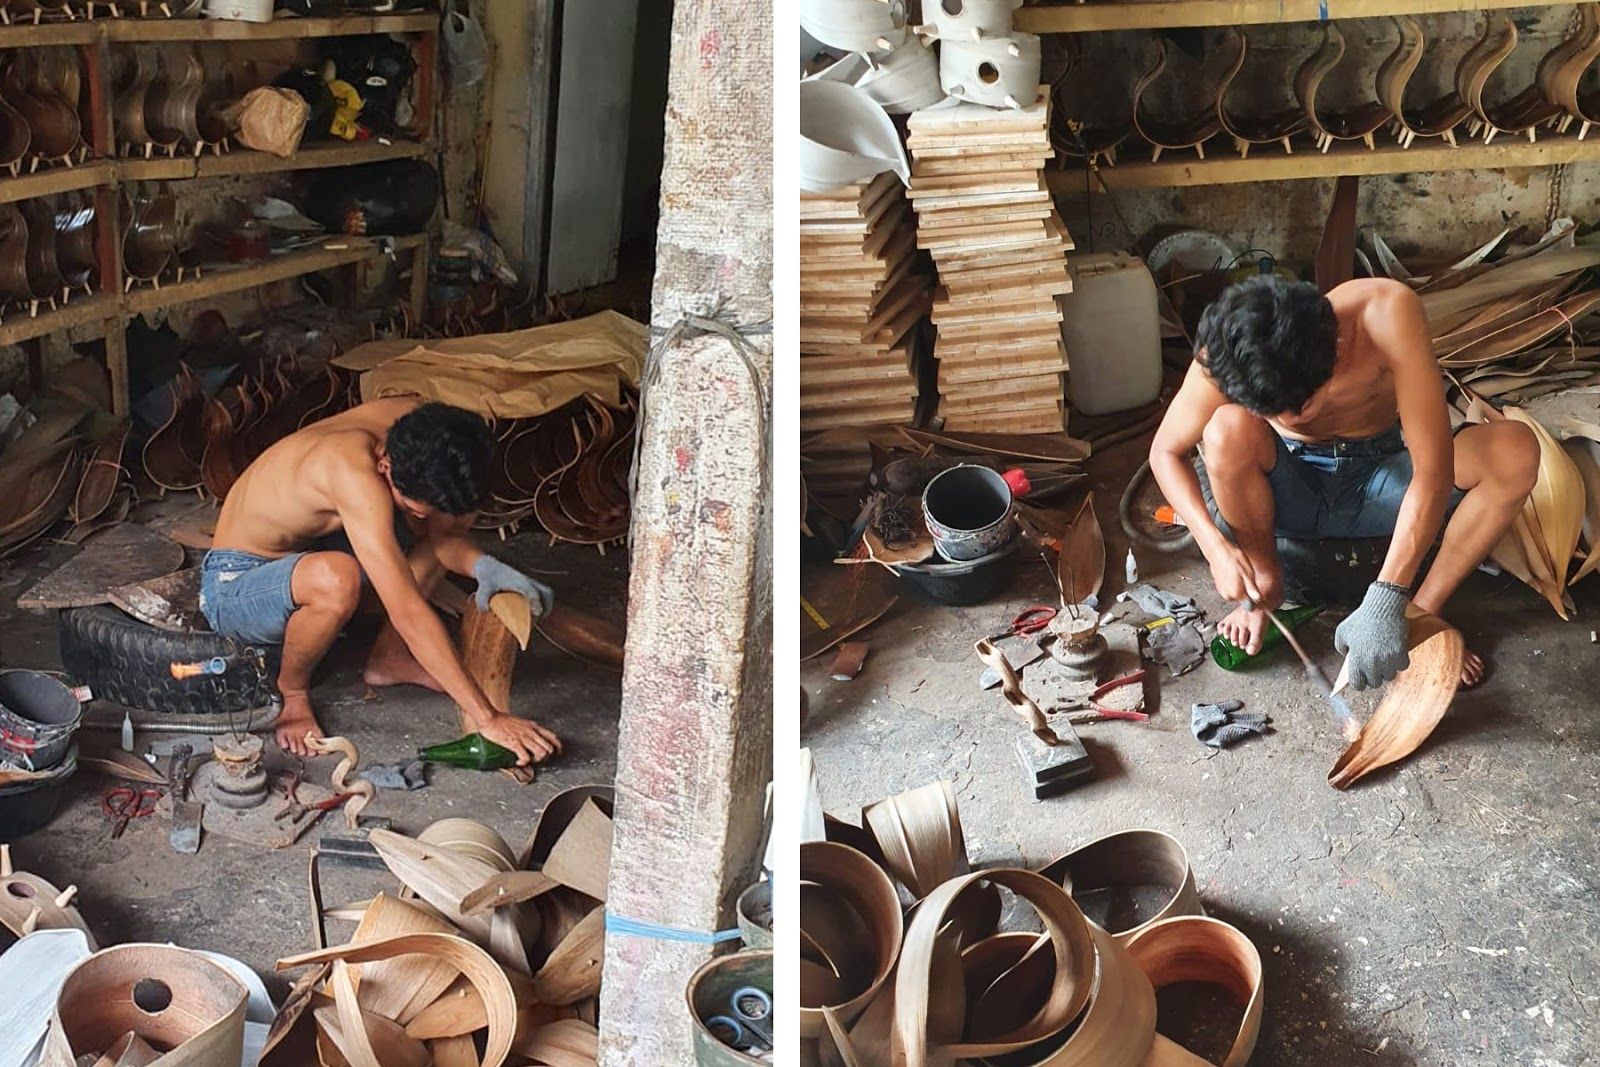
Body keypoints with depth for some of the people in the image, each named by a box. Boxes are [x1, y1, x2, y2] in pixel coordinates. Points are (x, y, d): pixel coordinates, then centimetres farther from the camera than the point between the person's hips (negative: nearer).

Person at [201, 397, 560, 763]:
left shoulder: (419, 425, -16)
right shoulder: (356, 473, -38)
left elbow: (442, 535, -4)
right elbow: (408, 612, -42)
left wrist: (482, 565, -28)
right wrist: (487, 719, -43)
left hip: (308, 551, 8)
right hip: (234, 581, -8)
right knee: (335, 579, -40)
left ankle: (388, 656, 5)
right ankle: (290, 688, -9)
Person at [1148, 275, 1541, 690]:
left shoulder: (1387, 314, -32)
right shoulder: (1222, 358, -27)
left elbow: (1433, 468, -34)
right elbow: (1166, 451, -11)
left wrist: (1386, 602, -40)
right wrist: (1215, 546, -28)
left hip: (1376, 483, 0)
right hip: (1289, 492, 0)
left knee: (1516, 449, -25)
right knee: (1228, 431, -33)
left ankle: (1423, 611, -10)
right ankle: (1266, 586, -8)